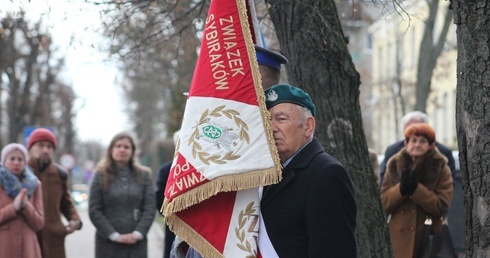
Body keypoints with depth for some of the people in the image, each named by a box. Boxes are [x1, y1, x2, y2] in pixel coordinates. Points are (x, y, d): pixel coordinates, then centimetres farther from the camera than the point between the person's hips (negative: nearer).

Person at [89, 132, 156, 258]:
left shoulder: (143, 175, 8)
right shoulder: (101, 176, 4)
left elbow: (150, 209, 3)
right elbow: (94, 211, -2)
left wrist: (138, 233, -11)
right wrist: (114, 235, -11)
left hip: (136, 243, 1)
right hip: (108, 244, -1)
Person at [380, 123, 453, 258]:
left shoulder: (440, 169, 1)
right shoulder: (395, 166, 7)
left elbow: (442, 206, -8)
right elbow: (383, 203, 2)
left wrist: (416, 189, -18)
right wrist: (401, 189, -15)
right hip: (401, 239, 2)